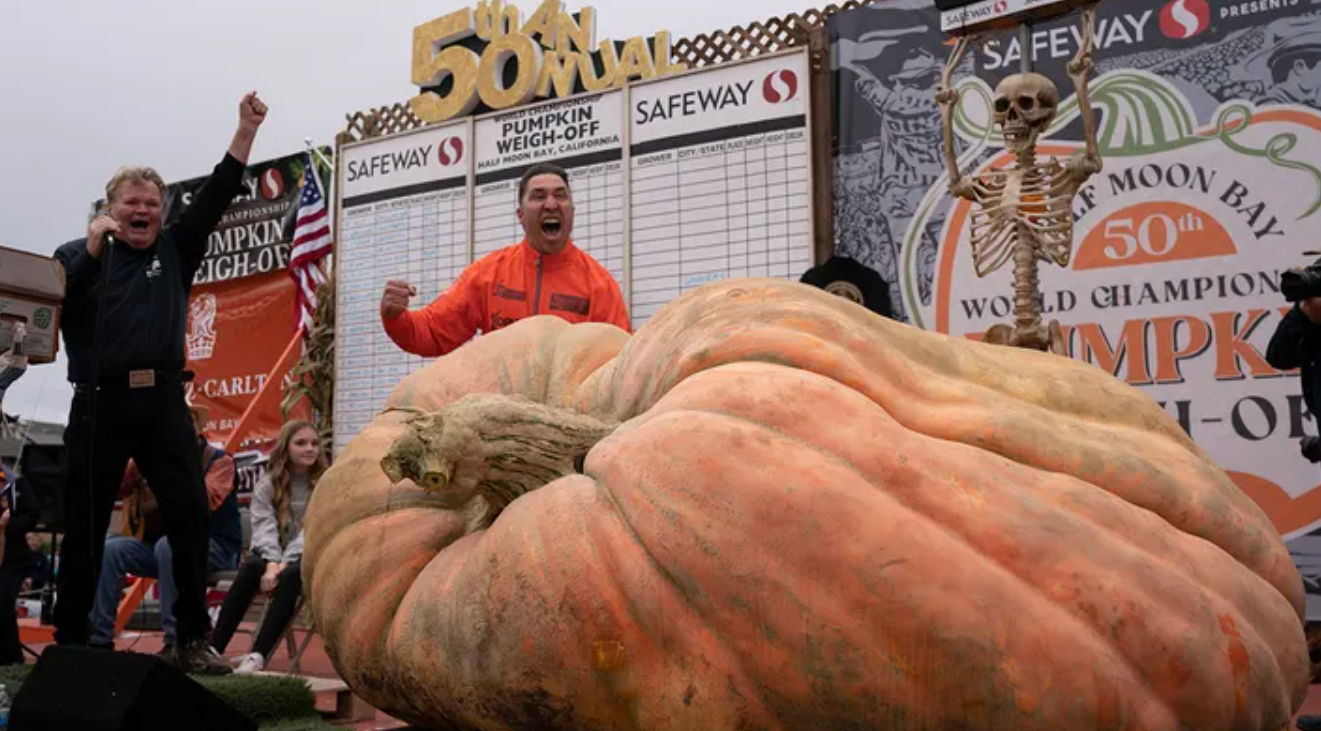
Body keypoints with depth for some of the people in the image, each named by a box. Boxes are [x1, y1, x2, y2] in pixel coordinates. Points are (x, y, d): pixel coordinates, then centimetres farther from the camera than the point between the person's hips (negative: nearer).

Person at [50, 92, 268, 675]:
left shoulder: (174, 251, 16)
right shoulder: (78, 255, 12)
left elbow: (216, 195, 8)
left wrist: (246, 129, 2)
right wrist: (92, 250, -10)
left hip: (163, 401, 1)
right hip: (99, 404, -1)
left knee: (190, 513, -9)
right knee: (85, 525, 6)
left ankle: (193, 640, -4)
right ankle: (70, 641, 19)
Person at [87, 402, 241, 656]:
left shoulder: (219, 460, -2)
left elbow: (207, 499, -20)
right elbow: (118, 489, 1)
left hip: (214, 548, -5)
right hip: (158, 545, 5)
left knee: (168, 545, -35)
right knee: (110, 549, -17)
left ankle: (176, 644, -32)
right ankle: (99, 640, -13)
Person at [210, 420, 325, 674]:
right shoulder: (268, 483, 7)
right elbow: (264, 527, -7)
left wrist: (285, 563, -24)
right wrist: (272, 562, -25)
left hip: (308, 557, -2)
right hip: (272, 555, 2)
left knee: (291, 575, -36)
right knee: (250, 568, -32)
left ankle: (258, 655, -39)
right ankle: (213, 648, -33)